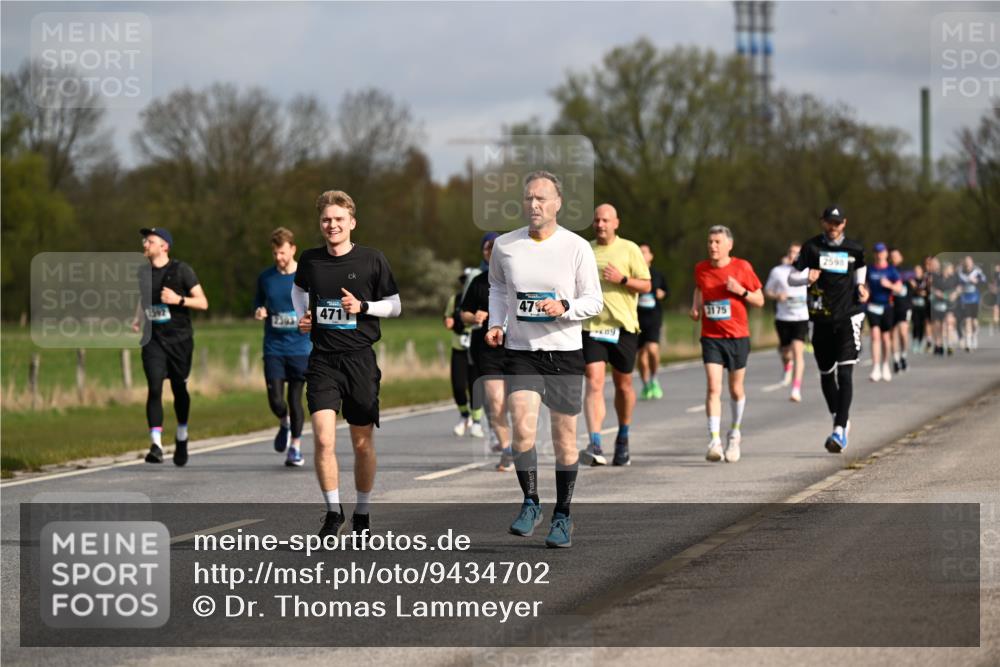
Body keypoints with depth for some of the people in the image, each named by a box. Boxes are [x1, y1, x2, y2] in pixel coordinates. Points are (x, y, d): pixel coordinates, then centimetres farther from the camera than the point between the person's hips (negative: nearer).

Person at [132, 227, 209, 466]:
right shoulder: (143, 273, 8)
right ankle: (156, 444, -20)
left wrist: (178, 300, -22)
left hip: (179, 339, -2)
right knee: (154, 389, -13)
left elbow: (202, 303, -7)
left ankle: (181, 438, 32)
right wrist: (138, 320, 7)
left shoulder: (181, 270, -6)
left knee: (179, 389, 9)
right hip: (153, 339, 2)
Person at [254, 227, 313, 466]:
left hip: (300, 346, -2)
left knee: (295, 399, 0)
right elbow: (258, 303, 19)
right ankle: (284, 424, 26)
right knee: (275, 400, -8)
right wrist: (258, 312, -4)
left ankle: (296, 447, 15)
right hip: (273, 347, 2)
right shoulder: (265, 278, 5)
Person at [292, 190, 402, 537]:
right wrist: (302, 317, 6)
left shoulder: (372, 260, -4)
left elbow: (395, 306, 5)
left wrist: (363, 306, -12)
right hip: (322, 361, 1)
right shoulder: (310, 260, 3)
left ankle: (362, 514, 24)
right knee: (323, 439, -13)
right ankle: (333, 512, 2)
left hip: (360, 359, -1)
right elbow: (299, 289, 25)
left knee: (362, 443, 7)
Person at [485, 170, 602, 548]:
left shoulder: (577, 247, -4)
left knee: (565, 438, 6)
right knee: (522, 429, -17)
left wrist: (564, 308, -19)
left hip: (565, 352, -1)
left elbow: (594, 301, 0)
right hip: (520, 351, 1)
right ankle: (530, 503, 1)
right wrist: (496, 323, 5)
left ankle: (562, 516, 19)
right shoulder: (505, 246, 2)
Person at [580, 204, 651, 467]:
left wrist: (622, 279, -17)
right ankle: (595, 446, -23)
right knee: (594, 383, -13)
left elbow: (646, 285, -2)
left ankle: (623, 439, 33)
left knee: (623, 385, 11)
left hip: (623, 327, -1)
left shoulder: (629, 249, 1)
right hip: (591, 327, 1)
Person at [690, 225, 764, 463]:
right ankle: (715, 441, -20)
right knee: (713, 387, -14)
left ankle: (735, 433, 33)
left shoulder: (742, 268, -5)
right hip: (711, 337, 1)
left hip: (737, 337, -1)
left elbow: (760, 301, 2)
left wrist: (741, 291, -16)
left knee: (735, 389, 10)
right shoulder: (701, 269, 2)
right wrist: (695, 306, 4)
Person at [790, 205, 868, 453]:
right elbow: (791, 278, 1)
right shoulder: (812, 247, 2)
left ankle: (839, 431, -19)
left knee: (844, 373, -14)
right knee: (826, 374, 11)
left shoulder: (854, 249, 4)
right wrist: (807, 278, -19)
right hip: (821, 319, 2)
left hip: (848, 317, -2)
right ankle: (842, 420, 32)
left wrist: (861, 290, 2)